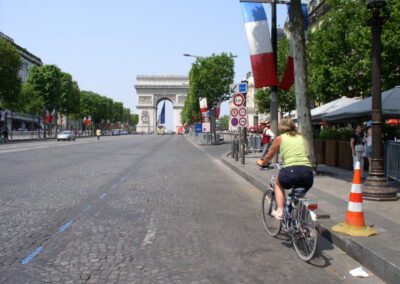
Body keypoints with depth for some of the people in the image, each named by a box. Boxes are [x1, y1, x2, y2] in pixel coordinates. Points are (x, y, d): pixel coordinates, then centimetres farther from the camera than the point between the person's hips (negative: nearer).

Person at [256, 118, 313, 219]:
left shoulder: (280, 138, 13)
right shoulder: (301, 137, 23)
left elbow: (269, 156, 25)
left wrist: (262, 163, 46)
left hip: (292, 170, -4)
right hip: (308, 171, 4)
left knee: (278, 183, 29)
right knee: (300, 195, 32)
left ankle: (280, 211, 18)